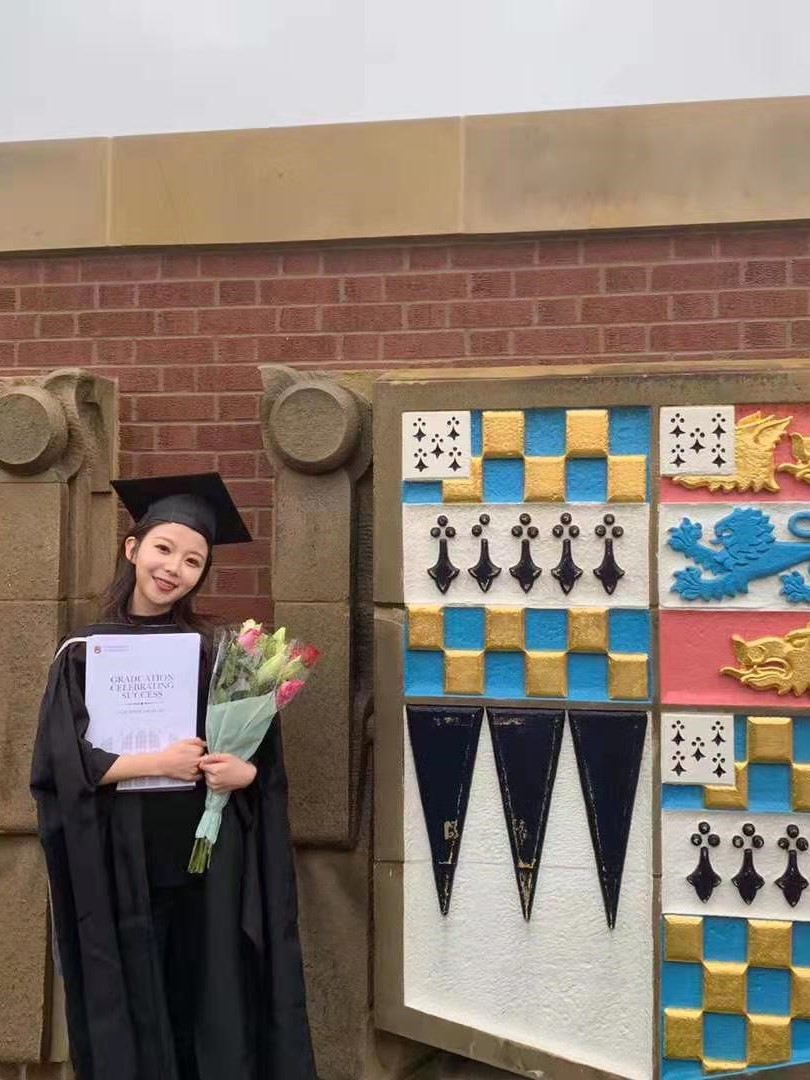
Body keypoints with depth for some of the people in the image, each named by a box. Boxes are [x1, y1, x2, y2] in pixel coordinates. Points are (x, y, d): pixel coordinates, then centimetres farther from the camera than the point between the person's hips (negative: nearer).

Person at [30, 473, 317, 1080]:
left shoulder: (216, 650, 4)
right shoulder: (85, 653, 2)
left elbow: (267, 753, 5)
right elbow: (63, 763, -7)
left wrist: (244, 772, -16)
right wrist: (158, 763, -15)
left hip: (210, 859, 1)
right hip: (121, 867, 0)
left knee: (217, 1008, 6)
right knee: (132, 1014, 8)